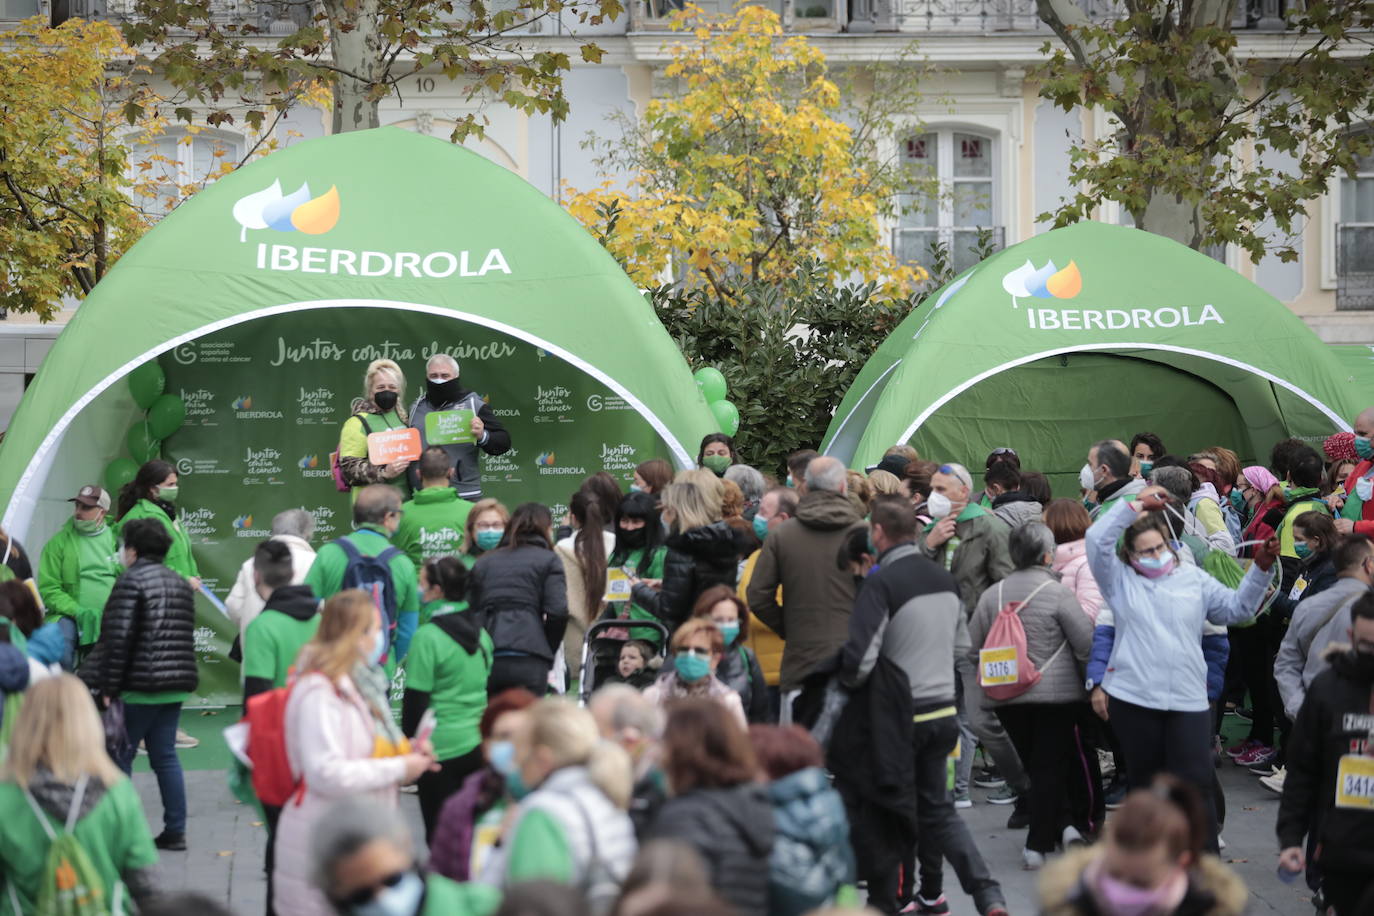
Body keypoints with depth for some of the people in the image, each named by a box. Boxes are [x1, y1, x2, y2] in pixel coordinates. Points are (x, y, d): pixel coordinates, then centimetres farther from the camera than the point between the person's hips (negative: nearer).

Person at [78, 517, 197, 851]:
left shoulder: (132, 581, -11)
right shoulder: (180, 582, 15)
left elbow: (119, 638, -17)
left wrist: (109, 687, -15)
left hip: (139, 686, -8)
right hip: (175, 686, 8)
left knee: (119, 757, 1)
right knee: (165, 756, 11)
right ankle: (175, 830, 11)